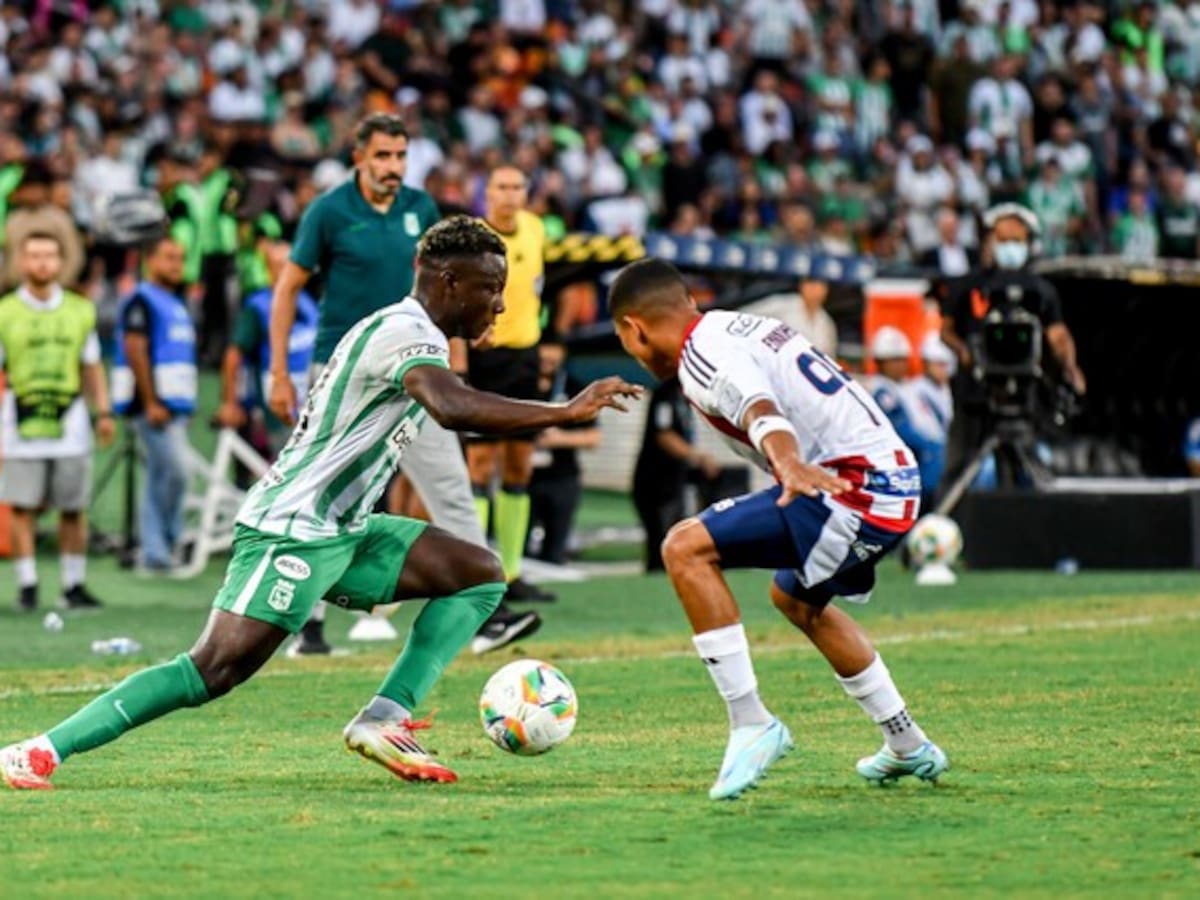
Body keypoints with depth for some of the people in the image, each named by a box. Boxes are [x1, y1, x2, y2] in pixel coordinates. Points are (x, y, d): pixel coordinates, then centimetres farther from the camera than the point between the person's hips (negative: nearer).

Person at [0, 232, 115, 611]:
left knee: (73, 509, 4)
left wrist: (103, 412, 6)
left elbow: (92, 367, 15)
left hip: (70, 423, 2)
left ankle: (74, 586, 11)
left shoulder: (80, 311, 10)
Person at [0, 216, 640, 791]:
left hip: (340, 532, 10)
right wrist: (563, 413, -31)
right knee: (215, 670, -18)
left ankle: (384, 721, -4)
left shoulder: (405, 331, 15)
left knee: (481, 574, 5)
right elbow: (453, 407, -36)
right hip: (291, 529, -10)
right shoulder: (406, 332, -17)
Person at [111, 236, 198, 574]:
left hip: (175, 404, 9)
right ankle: (168, 539, -6)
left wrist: (186, 401, 20)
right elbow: (135, 352, -15)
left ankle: (155, 552, 9)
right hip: (154, 404, -9)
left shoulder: (176, 303, 21)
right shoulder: (142, 301, -7)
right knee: (176, 470, -17)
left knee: (160, 477, 8)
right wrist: (151, 403, -20)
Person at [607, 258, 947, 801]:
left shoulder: (702, 355, -10)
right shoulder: (745, 328, 20)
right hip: (898, 485, 11)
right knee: (795, 599, 35)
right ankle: (909, 747, 42)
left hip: (855, 487, -11)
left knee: (687, 549, -16)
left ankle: (750, 724, -16)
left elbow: (759, 410, -32)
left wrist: (789, 463, -51)